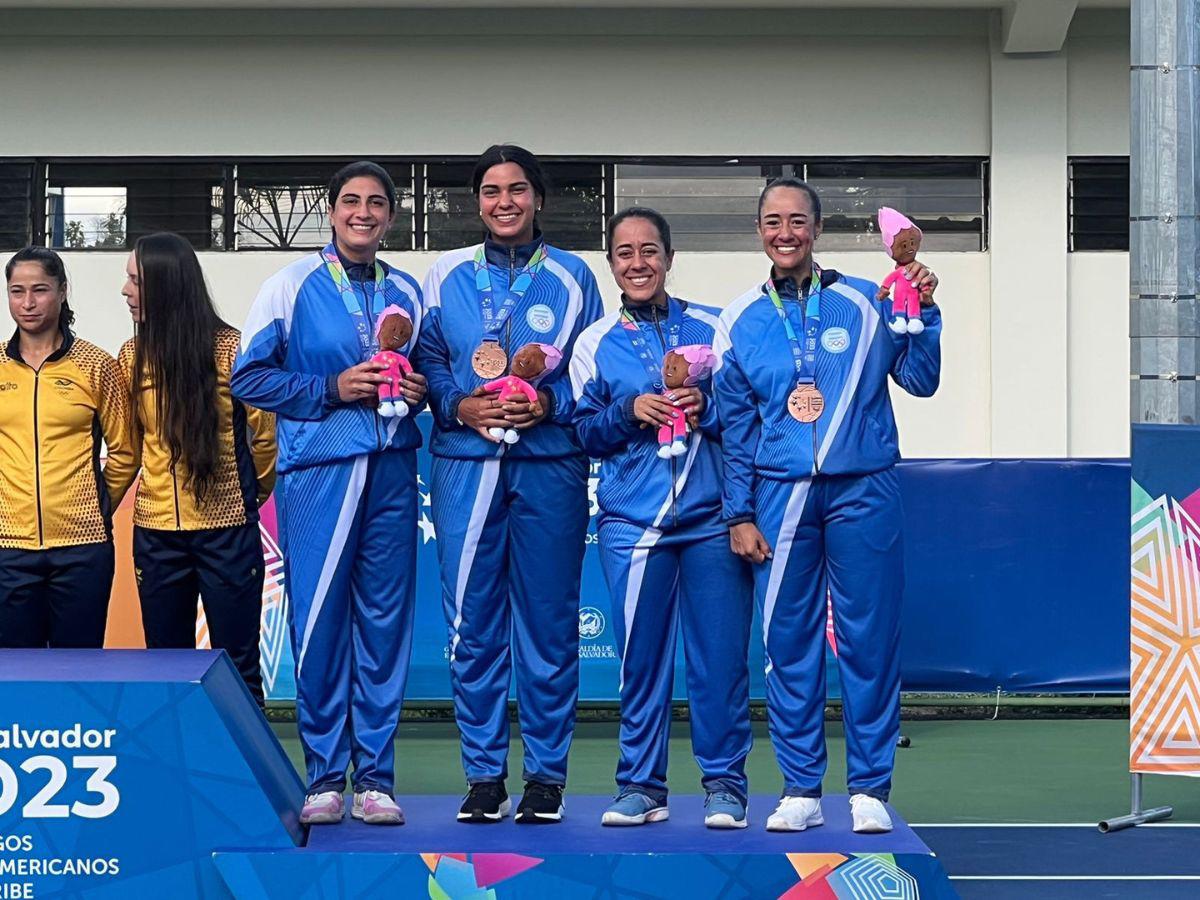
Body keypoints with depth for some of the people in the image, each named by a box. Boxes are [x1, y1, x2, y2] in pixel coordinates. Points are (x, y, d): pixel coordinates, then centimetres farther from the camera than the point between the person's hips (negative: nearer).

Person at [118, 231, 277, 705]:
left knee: (237, 666, 2)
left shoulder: (230, 348, -9)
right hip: (156, 530, 4)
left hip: (226, 529, -4)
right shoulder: (132, 356, 3)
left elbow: (263, 434, 0)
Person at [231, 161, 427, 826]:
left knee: (385, 620, 3)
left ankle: (375, 776, 10)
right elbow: (249, 376, -1)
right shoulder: (293, 285, 2)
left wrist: (418, 391, 0)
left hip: (391, 471, 3)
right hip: (318, 471, -3)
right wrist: (332, 389, -11)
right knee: (319, 621, -3)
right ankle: (324, 776, 6)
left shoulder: (408, 292, 13)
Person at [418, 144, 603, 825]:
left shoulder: (573, 277, 6)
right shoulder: (447, 277, 10)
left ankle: (547, 773, 11)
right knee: (473, 624, 2)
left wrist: (551, 403, -11)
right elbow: (426, 361, 10)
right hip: (466, 465, 1)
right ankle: (484, 772, 11)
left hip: (550, 467, -1)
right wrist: (459, 405, -7)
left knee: (548, 622, 2)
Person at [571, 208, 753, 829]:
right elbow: (584, 432, 9)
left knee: (720, 654, -2)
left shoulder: (712, 328, 8)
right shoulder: (596, 342, 10)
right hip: (631, 517, 1)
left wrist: (705, 406, -10)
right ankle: (640, 784, 13)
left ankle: (724, 784, 8)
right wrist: (629, 411, -8)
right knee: (640, 656, 2)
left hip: (711, 515, -1)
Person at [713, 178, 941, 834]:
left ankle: (870, 788, 9)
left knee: (869, 638, 0)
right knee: (788, 643, 4)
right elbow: (735, 428, 10)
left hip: (863, 491, -1)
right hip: (780, 494, 1)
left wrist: (922, 314, -10)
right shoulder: (740, 322, 8)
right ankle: (800, 788, 13)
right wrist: (739, 515, 5)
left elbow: (919, 380, 4)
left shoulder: (865, 304, 4)